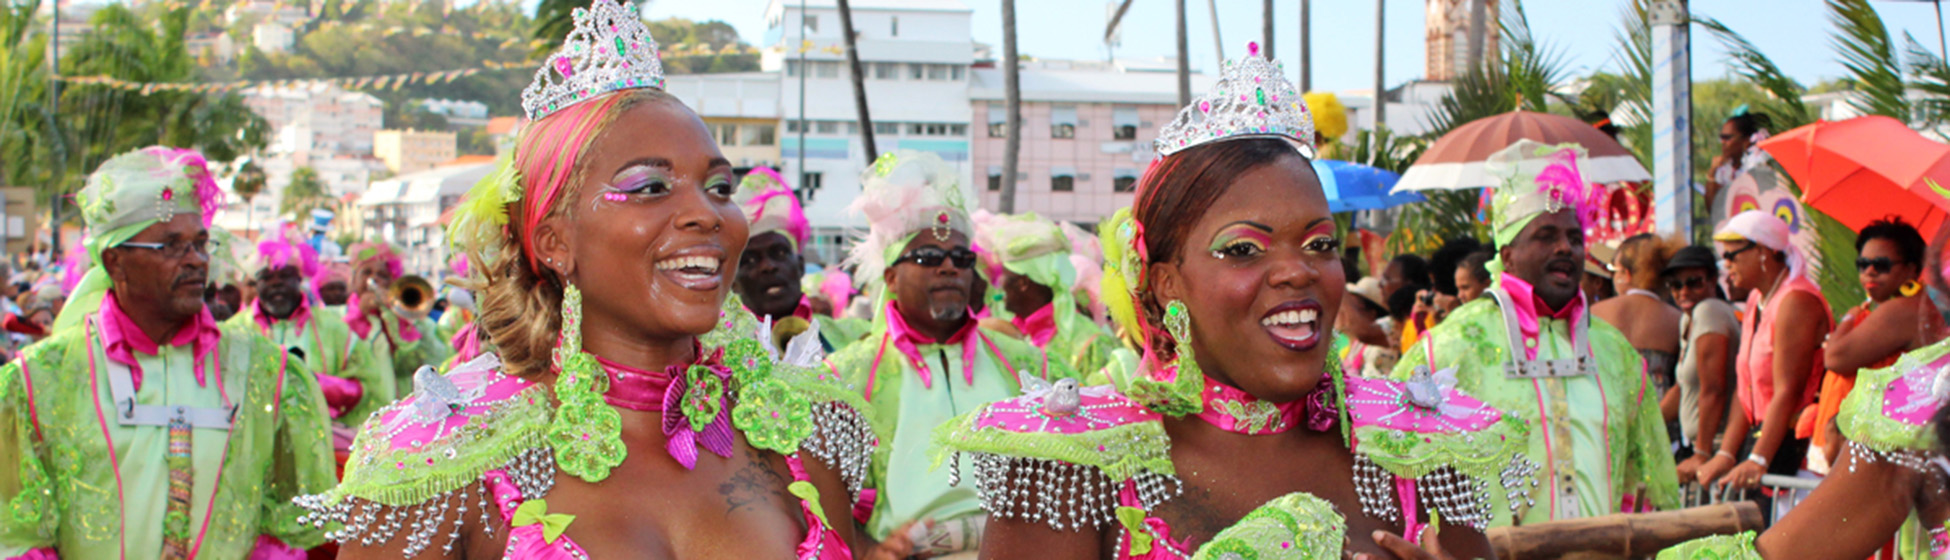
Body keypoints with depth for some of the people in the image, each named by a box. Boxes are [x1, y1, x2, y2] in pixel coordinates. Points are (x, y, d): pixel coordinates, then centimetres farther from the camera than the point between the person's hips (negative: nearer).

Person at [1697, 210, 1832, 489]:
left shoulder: (1796, 301, -13)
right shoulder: (1756, 300, 16)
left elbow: (1787, 391, -20)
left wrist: (1757, 461, -26)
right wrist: (1725, 454, 6)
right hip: (1762, 434, 8)